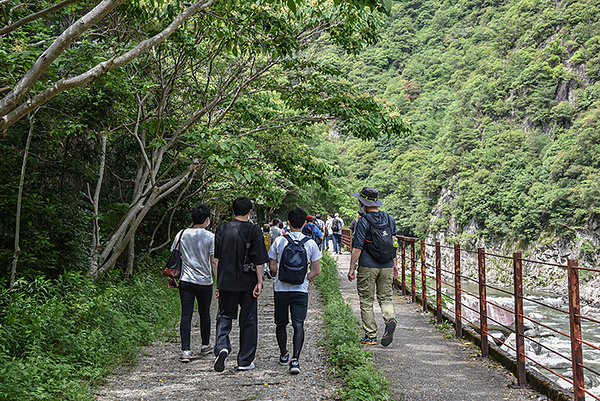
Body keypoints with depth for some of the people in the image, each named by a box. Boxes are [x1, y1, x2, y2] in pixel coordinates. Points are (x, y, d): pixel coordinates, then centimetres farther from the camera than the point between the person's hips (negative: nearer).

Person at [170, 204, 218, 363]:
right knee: (204, 314, 15)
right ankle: (205, 345, 32)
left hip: (185, 281, 2)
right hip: (205, 282, -2)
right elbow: (214, 261, -11)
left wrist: (171, 278, 18)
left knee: (186, 315, 3)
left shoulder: (182, 235, 2)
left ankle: (185, 350, -4)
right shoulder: (210, 237, -8)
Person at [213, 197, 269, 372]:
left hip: (226, 281, 2)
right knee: (248, 320, 8)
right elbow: (258, 260, -8)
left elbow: (216, 258, 5)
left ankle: (221, 347, -10)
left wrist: (218, 282, 11)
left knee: (224, 316, 14)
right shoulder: (254, 230, -5)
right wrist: (259, 282, -3)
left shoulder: (222, 229, 3)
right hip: (247, 283, -2)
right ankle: (245, 361, 14)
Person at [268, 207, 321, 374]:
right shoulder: (310, 243, -2)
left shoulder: (279, 241, -2)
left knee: (281, 324, 16)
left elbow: (272, 266, 3)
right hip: (300, 290, -1)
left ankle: (283, 355, 31)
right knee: (298, 325, -1)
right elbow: (316, 270, 1)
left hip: (280, 288, 1)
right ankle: (295, 359, -14)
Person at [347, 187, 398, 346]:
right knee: (385, 298, 14)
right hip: (387, 267, 5)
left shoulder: (363, 222, -12)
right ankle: (390, 320, -13)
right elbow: (394, 244, 10)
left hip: (368, 267, -5)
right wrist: (395, 264, 18)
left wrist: (351, 268, -6)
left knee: (366, 302, 7)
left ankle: (370, 336, 10)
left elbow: (357, 248, -13)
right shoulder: (390, 219, 5)